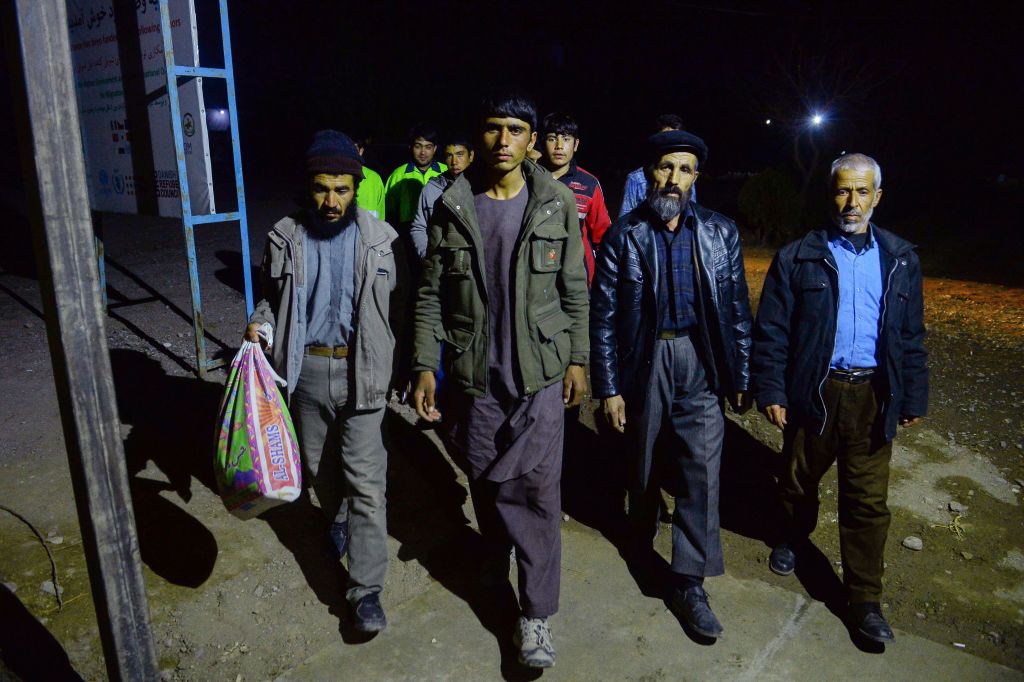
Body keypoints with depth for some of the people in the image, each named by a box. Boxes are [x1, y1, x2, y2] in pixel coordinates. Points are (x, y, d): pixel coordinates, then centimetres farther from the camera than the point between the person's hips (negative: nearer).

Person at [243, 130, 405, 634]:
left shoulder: (379, 238, -5)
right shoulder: (285, 237, -1)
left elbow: (397, 305, 1)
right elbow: (271, 295, 11)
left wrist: (391, 365, -4)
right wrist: (260, 323, -10)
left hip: (359, 370, -3)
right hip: (305, 368, 3)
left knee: (365, 479, -6)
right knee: (319, 464, 20)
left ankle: (366, 589, 1)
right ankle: (337, 518, 51)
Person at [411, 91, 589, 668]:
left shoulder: (557, 204, -3)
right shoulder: (453, 207, -2)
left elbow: (575, 289, 2)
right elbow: (432, 294, 1)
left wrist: (578, 359, 1)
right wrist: (425, 366, -4)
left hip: (540, 373, -1)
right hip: (473, 374, 2)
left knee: (537, 489, -2)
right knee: (483, 478, 17)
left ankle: (537, 613, 12)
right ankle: (496, 558, 45)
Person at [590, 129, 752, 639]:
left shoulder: (720, 233, 1)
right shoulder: (623, 235, -5)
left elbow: (736, 308, 5)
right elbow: (603, 316, -5)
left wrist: (740, 376, 3)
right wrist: (608, 388, -8)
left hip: (699, 366, 1)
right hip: (644, 365, -1)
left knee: (702, 473, -3)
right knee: (644, 462, 16)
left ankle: (688, 582, 10)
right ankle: (641, 534, 45)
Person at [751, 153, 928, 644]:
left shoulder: (900, 259, 6)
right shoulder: (798, 258, -3)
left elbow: (911, 337, 10)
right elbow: (771, 331, -4)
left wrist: (913, 398, 9)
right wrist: (770, 391, -7)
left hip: (873, 396, 2)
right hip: (814, 393, -1)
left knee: (868, 501, 7)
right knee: (799, 479, 17)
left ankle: (864, 600, 20)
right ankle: (794, 537, 46)